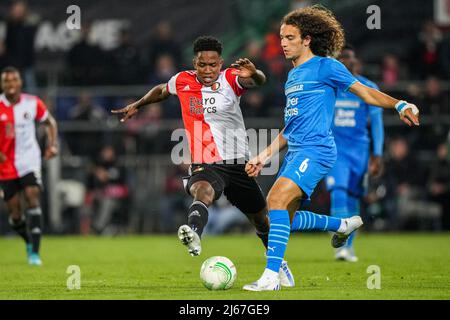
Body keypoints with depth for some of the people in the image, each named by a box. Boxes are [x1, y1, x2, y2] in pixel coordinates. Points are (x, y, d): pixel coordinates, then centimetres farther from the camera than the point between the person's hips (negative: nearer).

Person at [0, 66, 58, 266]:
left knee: (32, 197, -20)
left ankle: (34, 252, -20)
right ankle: (29, 241, 33)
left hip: (29, 161, 0)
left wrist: (52, 145, -1)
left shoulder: (33, 103, -3)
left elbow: (50, 122, 14)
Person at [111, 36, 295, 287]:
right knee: (202, 192, -37)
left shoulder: (230, 79, -7)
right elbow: (161, 90, 27)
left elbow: (259, 81, -29)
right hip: (204, 165, -1)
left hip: (237, 163, 1)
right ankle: (193, 234, -66)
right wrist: (137, 106, 33)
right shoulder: (182, 81, 2)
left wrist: (253, 75, -52)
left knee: (261, 219, 16)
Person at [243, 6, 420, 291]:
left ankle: (271, 276, -30)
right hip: (295, 152, 9)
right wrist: (265, 156, 23)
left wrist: (399, 105, -19)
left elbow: (365, 92, -3)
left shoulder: (326, 66, -3)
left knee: (277, 199, -26)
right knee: (284, 217, 11)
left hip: (316, 150, -9)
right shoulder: (292, 76, 20)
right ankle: (344, 225, 34)